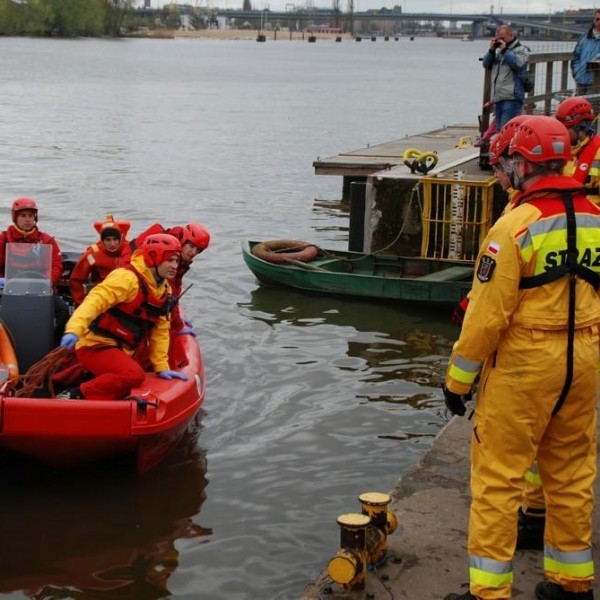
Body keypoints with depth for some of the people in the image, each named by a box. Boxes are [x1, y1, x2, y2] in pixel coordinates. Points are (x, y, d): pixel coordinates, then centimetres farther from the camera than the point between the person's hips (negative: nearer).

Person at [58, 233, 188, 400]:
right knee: (134, 375, -32)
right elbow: (95, 300, -31)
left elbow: (160, 331, 12)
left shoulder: (164, 290, 9)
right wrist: (74, 329, -46)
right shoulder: (127, 277, -18)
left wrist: (162, 367, 6)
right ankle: (75, 396, -22)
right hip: (96, 345, -9)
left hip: (121, 351, 9)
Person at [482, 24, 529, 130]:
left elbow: (518, 64, -15)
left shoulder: (521, 49, 2)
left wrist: (505, 50, -11)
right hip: (498, 97, 7)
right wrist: (491, 50, 2)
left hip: (511, 98, -7)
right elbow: (486, 65, 16)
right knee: (499, 130, 11)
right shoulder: (498, 50, 21)